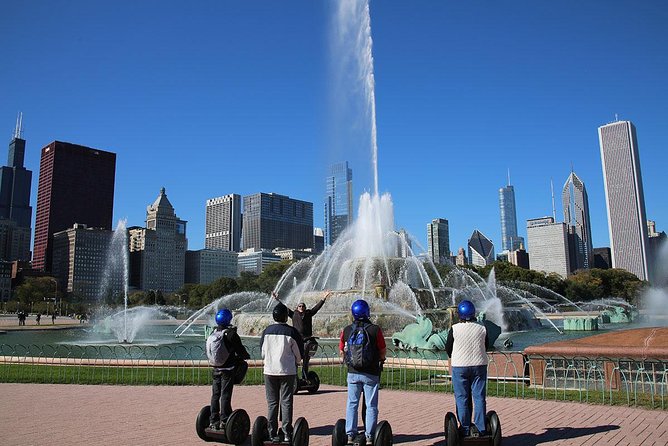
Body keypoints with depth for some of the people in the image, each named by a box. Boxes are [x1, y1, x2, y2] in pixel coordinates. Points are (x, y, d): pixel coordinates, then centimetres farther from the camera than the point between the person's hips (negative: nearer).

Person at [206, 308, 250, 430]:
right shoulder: (230, 334, -15)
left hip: (215, 369, 6)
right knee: (225, 395, 0)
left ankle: (213, 421, 17)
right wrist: (246, 356, 12)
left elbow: (208, 351, 12)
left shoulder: (212, 334, 4)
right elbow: (240, 349, -10)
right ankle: (224, 420, 2)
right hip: (228, 369, -5)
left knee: (215, 394, 12)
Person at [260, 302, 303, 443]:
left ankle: (272, 434, 11)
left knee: (272, 403, 9)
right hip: (288, 371, -2)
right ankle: (286, 433, 4)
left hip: (269, 371, 2)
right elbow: (299, 355, 0)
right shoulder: (292, 332, -8)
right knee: (286, 402, 4)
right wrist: (294, 363, 19)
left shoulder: (266, 331, 0)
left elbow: (262, 352, 9)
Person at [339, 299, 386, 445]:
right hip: (371, 373, -2)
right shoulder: (375, 329, -11)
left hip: (353, 372, 2)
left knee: (352, 404, 13)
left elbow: (341, 352, 6)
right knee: (371, 406, 8)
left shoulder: (347, 330, -3)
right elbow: (383, 352, -5)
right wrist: (379, 359, 16)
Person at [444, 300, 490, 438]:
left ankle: (465, 429, 9)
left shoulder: (454, 329, -11)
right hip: (479, 365, 2)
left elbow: (448, 348, -1)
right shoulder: (482, 328, -5)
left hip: (459, 367, -2)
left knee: (462, 398, 6)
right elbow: (486, 346, 9)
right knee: (479, 397, 8)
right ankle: (480, 428, 9)